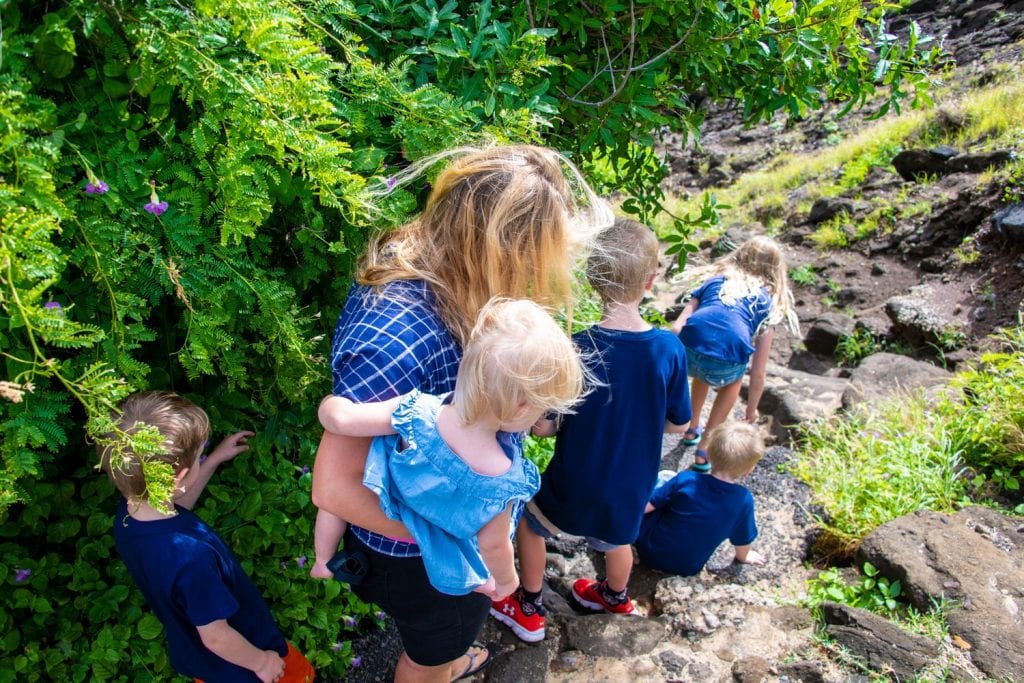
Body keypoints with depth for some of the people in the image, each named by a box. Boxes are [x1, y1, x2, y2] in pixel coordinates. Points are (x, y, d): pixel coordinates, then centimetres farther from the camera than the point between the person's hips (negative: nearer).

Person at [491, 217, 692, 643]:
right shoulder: (670, 350, -18)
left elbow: (541, 427, -20)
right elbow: (677, 423, -5)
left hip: (576, 485, -3)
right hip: (632, 484, 4)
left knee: (530, 523, 27)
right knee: (617, 538, 34)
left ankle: (529, 611, 42)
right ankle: (616, 597, 62)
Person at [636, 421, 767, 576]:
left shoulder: (685, 480, -25)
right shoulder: (744, 500, -20)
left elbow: (643, 507, -17)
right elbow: (743, 540, -3)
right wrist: (743, 557, 19)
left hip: (650, 551, -2)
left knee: (665, 477, 9)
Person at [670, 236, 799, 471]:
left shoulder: (715, 280, 26)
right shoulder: (767, 300, 23)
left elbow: (677, 327, 13)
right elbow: (758, 373, 23)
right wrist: (752, 409, 35)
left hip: (689, 350, 2)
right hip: (725, 363, -2)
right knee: (733, 380, 36)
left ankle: (692, 429, 52)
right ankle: (704, 450, 33)